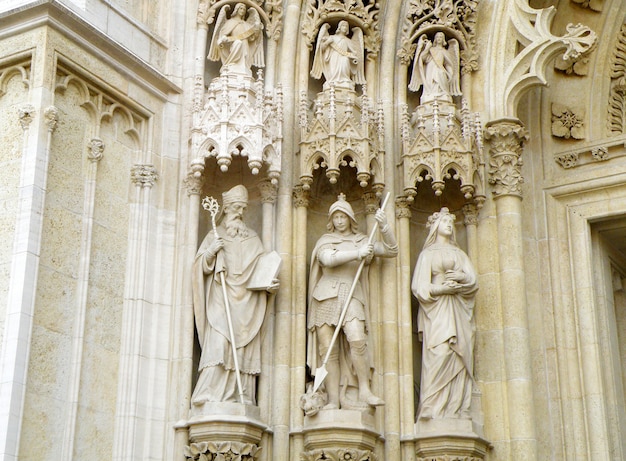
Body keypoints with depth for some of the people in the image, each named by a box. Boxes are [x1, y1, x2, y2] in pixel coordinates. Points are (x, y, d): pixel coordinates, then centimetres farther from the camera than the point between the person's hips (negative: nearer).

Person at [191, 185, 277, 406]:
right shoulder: (215, 236, 12)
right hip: (221, 300, -2)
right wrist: (211, 252, -12)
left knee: (246, 349, -5)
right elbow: (202, 266, 6)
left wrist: (270, 284, -4)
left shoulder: (253, 239, 19)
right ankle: (211, 395, -19)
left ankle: (242, 399, -6)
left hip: (247, 302, 2)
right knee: (219, 343, -17)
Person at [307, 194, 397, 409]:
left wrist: (384, 227, -1)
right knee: (328, 350, -5)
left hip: (351, 297, 0)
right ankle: (333, 399, -3)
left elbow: (391, 250, 12)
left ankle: (364, 392, -18)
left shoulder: (361, 240, 16)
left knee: (357, 341, -22)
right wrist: (357, 254, -14)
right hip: (325, 297, 0)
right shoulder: (325, 240, 11)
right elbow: (328, 259, -10)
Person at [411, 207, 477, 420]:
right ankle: (434, 408, -24)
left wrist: (459, 277, -9)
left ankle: (457, 409, -11)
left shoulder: (460, 254, 25)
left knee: (460, 358, -7)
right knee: (439, 353, -20)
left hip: (459, 312, 5)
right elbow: (420, 285, 0)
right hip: (436, 310, -4)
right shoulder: (428, 253, 12)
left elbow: (473, 280, 11)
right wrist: (440, 288, -16)